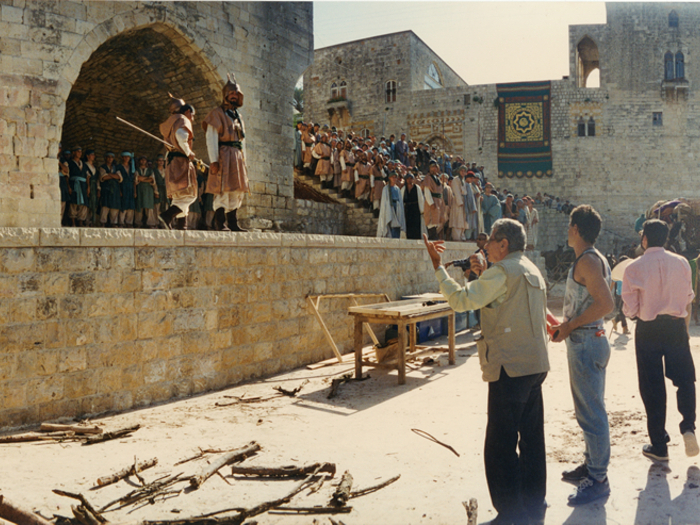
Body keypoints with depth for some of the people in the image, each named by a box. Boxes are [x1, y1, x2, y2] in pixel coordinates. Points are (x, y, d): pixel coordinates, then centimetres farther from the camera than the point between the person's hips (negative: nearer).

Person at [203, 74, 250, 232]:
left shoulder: (238, 116, 23)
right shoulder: (217, 113, -1)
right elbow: (211, 138, -9)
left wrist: (242, 159, 15)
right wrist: (214, 160, -19)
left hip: (237, 156, 8)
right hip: (223, 155, -8)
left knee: (238, 191, 7)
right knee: (224, 189, -12)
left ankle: (232, 223, 11)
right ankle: (219, 223, -9)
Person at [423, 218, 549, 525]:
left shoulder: (502, 272, -15)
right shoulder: (531, 270, 14)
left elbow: (461, 300, -18)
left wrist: (437, 266, -11)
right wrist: (483, 274, 19)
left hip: (510, 369, -10)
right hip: (536, 365, 10)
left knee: (500, 446, -2)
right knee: (532, 440, 17)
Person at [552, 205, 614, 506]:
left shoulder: (587, 260, -17)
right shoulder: (594, 259, 14)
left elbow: (605, 304, -27)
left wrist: (570, 325, -19)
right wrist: (567, 325, 16)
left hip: (586, 343, -11)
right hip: (585, 341, 11)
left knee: (591, 413, -4)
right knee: (589, 410, 19)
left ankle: (598, 480, 4)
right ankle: (591, 467, 31)